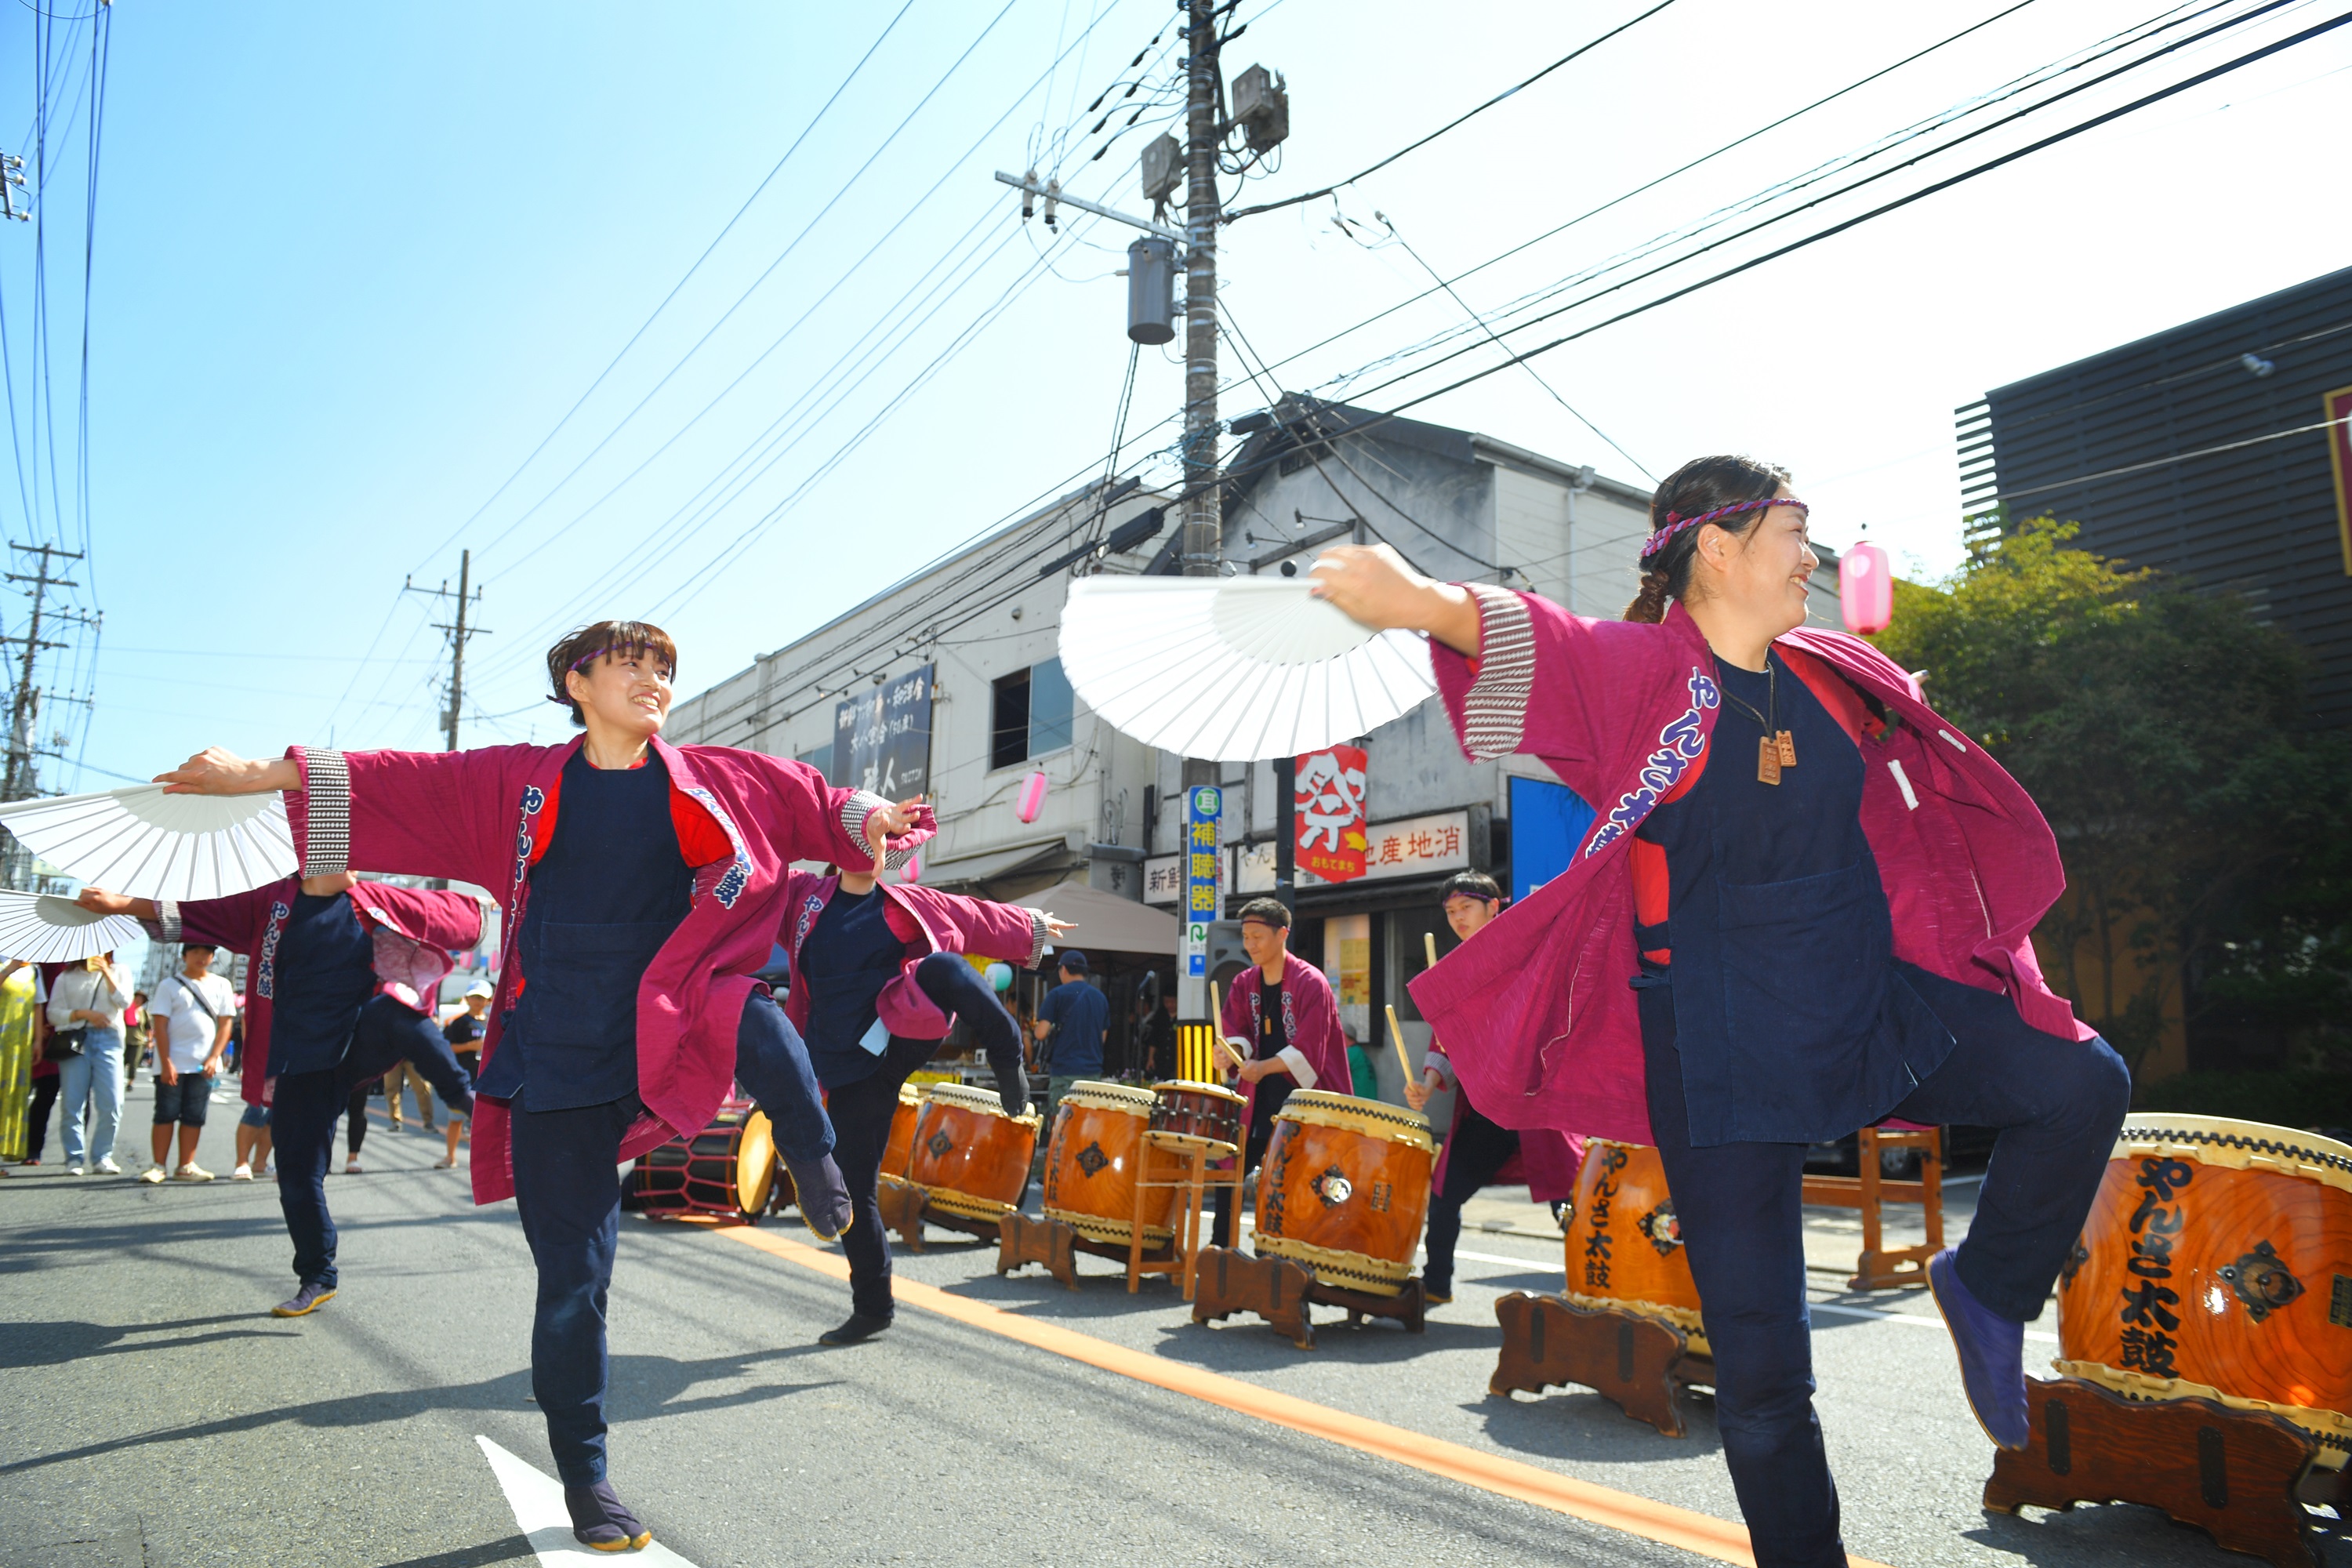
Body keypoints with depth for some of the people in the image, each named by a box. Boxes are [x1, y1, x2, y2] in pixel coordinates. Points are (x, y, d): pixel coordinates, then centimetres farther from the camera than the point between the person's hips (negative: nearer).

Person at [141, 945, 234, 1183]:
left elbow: (225, 1026, 6)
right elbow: (160, 1026, -3)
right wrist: (166, 1063, -11)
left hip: (204, 1065, 2)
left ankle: (186, 1166, 9)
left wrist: (213, 1059, -6)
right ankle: (159, 1166, 7)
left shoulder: (221, 985, 9)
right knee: (166, 1114, 1)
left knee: (194, 1117, 4)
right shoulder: (169, 986, 3)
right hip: (172, 1064, -2)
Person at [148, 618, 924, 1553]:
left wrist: (869, 818, -16)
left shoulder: (705, 780, 4)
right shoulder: (520, 783, 3)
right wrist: (258, 774, -1)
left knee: (757, 1028, -35)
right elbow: (394, 783, 4)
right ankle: (585, 1481, 24)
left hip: (664, 1040, 0)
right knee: (572, 1276, 4)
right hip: (558, 1063, 1)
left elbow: (808, 799, 3)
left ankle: (812, 1160, -3)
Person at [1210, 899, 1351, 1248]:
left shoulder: (1311, 983, -12)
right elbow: (1236, 1034, 4)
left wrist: (1264, 1068, -25)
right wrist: (1232, 1050, -19)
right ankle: (1219, 1251, 21)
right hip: (1259, 1100, 6)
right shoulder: (1244, 984, 8)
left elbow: (1308, 1049, -17)